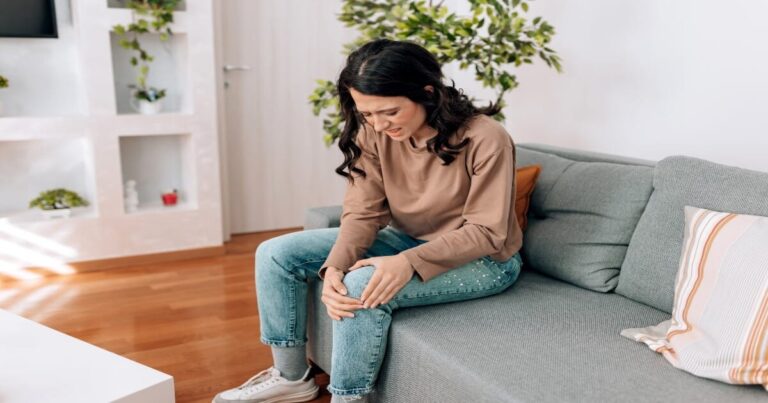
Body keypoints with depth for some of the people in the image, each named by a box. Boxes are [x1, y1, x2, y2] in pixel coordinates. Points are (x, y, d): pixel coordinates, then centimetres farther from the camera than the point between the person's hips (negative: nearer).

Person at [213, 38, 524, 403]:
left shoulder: (485, 139, -26)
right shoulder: (374, 132, -11)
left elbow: (484, 232, -23)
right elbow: (362, 212, -11)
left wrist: (409, 262, -36)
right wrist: (334, 266, -30)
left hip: (484, 260, -5)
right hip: (407, 239, 6)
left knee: (364, 287, -34)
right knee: (276, 254, -3)